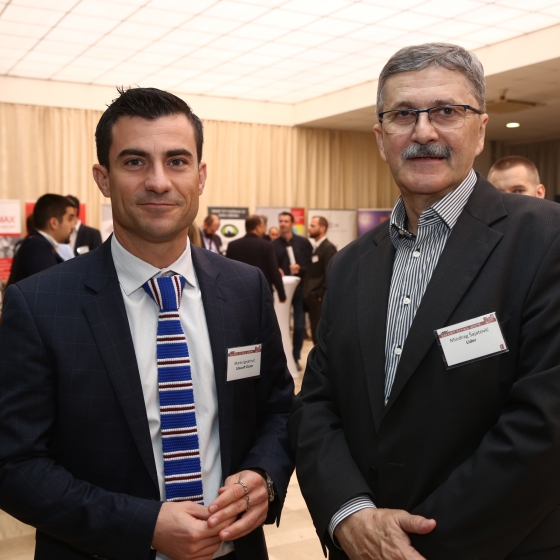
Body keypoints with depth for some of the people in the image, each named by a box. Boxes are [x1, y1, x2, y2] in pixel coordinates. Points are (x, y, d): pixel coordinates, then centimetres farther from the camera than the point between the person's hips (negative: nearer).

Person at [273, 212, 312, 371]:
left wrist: (300, 269, -17)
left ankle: (296, 357, 17)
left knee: (299, 325, 4)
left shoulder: (303, 242, 2)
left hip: (300, 287, 0)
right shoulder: (273, 245, 4)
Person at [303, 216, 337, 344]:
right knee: (316, 336, 12)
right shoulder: (315, 247, 16)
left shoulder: (328, 248, -11)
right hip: (313, 299, 9)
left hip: (320, 300, -9)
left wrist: (321, 295, -17)